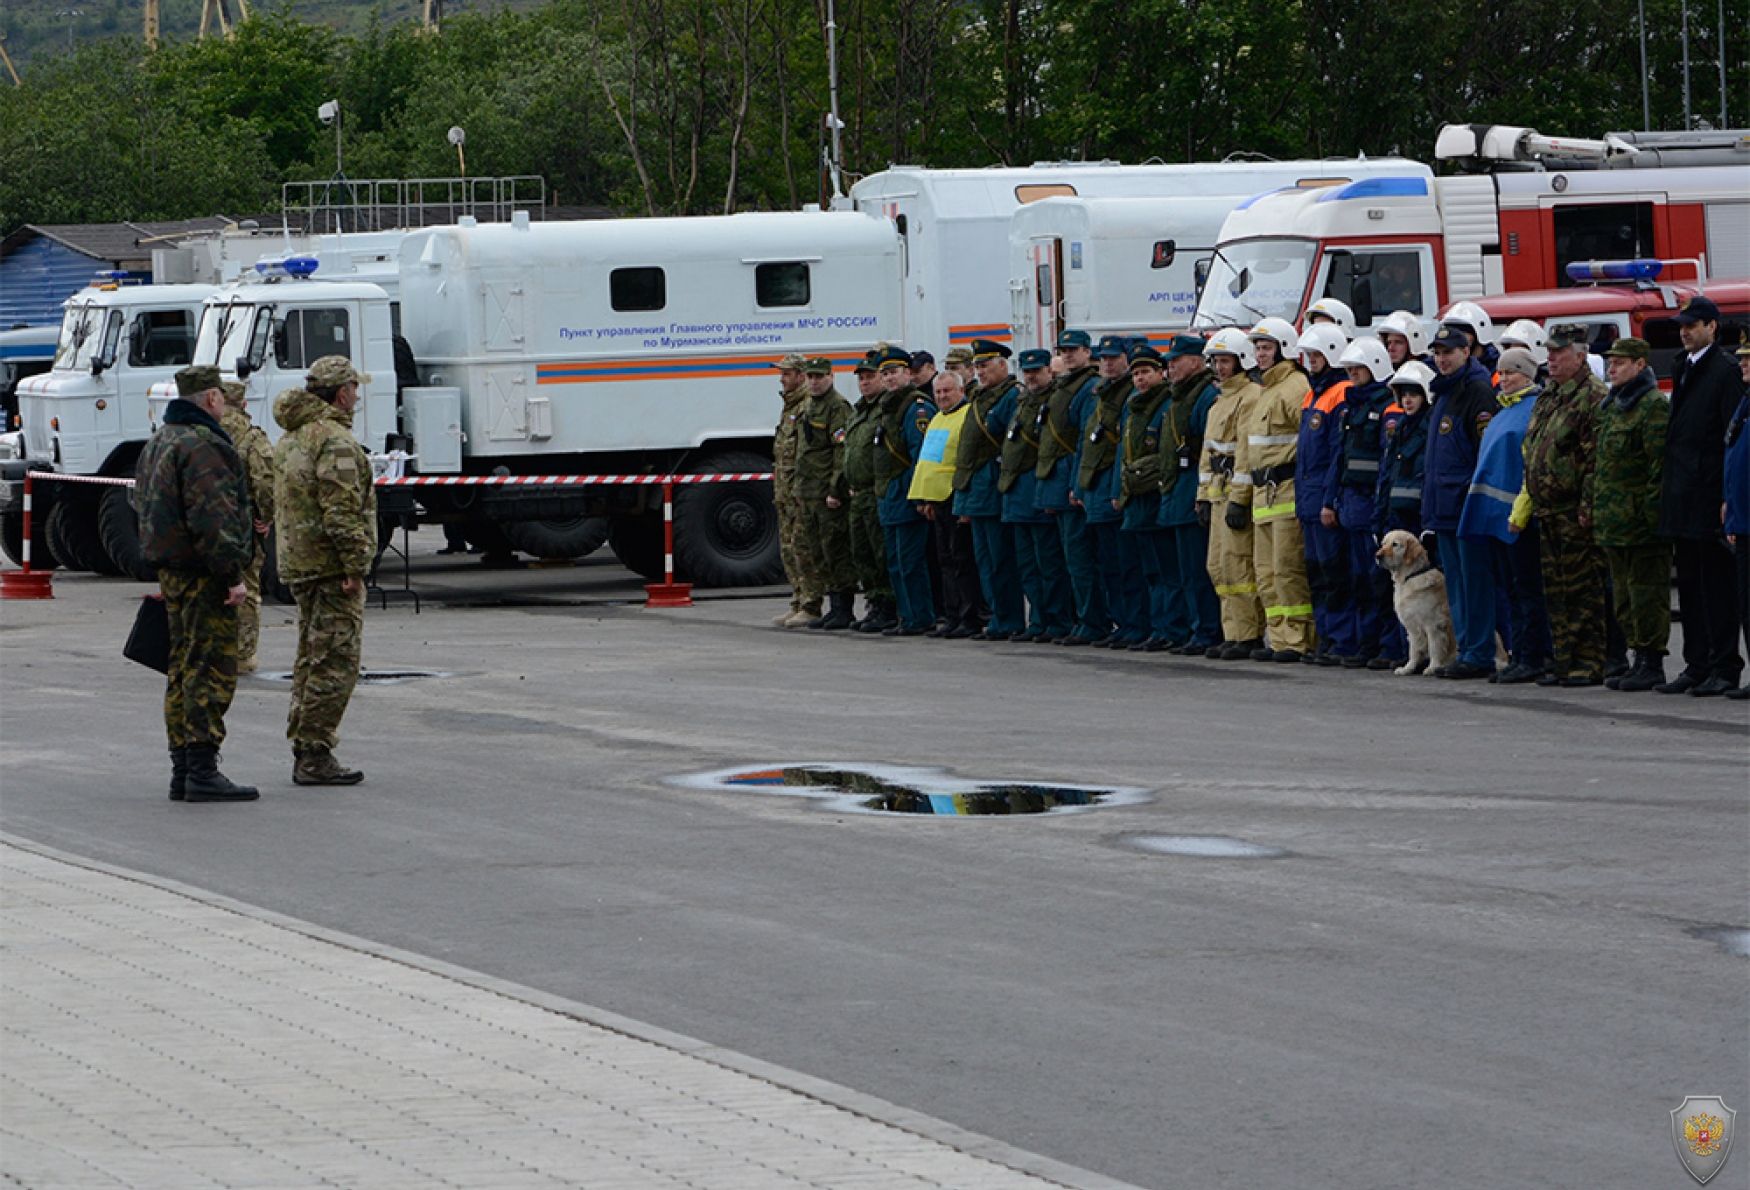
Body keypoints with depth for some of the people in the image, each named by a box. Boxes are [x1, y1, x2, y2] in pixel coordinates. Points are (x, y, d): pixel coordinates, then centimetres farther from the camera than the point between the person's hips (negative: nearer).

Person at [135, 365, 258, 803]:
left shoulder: (158, 443, 16)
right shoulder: (202, 446, -16)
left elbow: (144, 503, 24)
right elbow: (212, 516, -23)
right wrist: (232, 575, -21)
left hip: (172, 570, 10)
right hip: (203, 573, -10)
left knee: (183, 669, 13)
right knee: (211, 671, -9)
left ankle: (182, 772, 15)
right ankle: (202, 772, -11)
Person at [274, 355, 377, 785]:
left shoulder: (290, 438, 16)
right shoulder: (334, 439, -15)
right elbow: (341, 510, -22)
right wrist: (355, 564, -20)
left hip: (297, 563, 10)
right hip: (331, 565, -10)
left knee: (312, 657, 15)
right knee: (336, 660, -7)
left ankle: (304, 750, 17)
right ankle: (314, 754, -9)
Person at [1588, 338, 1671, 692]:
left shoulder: (1654, 406, -11)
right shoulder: (1611, 407, 18)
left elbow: (1660, 464, -16)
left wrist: (1651, 513, -20)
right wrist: (1591, 505, 18)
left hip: (1641, 522, -10)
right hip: (1614, 522, 10)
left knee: (1647, 593, -6)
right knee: (1623, 593, 12)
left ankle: (1652, 664, -3)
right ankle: (1640, 659, 18)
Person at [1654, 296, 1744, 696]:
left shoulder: (1724, 371, -9)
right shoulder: (1683, 370, 16)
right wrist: (1669, 490, 16)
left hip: (1709, 495, -8)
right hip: (1682, 497, 9)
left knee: (1716, 584, -5)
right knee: (1690, 584, 10)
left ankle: (1724, 668, -2)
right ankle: (1697, 666, 15)